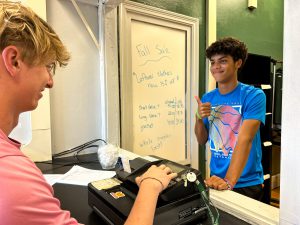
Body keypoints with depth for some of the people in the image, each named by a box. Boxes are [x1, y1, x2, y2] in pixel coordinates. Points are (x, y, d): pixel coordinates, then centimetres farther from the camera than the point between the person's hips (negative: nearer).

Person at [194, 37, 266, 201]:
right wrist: (199, 118, -14)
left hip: (246, 183, -4)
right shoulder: (207, 99, 0)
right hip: (216, 179, 5)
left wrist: (229, 181, -33)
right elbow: (202, 140, 5)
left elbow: (245, 139, -25)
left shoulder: (254, 95, -13)